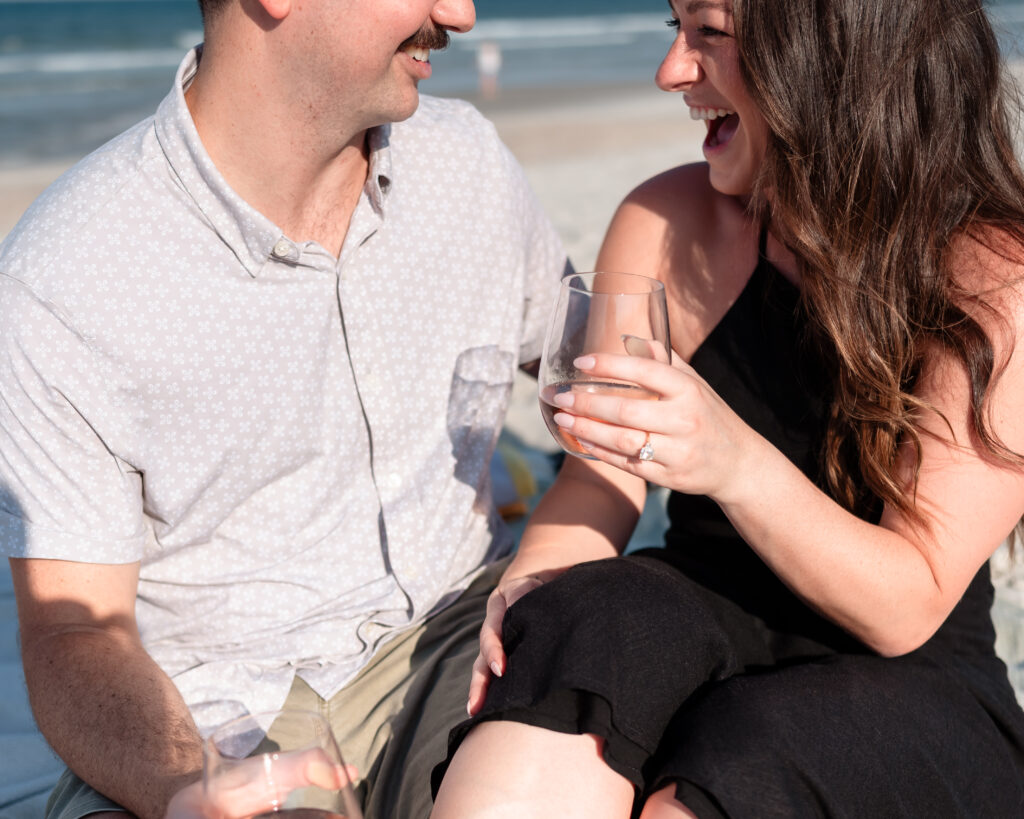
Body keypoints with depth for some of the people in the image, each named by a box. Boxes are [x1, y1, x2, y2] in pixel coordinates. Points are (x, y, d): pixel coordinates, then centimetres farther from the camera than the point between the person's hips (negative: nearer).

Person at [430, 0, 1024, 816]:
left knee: (751, 746, -34)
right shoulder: (667, 223, -1)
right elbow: (602, 478, 3)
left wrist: (736, 463, -31)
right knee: (583, 626, -31)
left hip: (909, 681, -2)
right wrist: (527, 589, -19)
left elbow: (907, 609, -15)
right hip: (699, 618, 3)